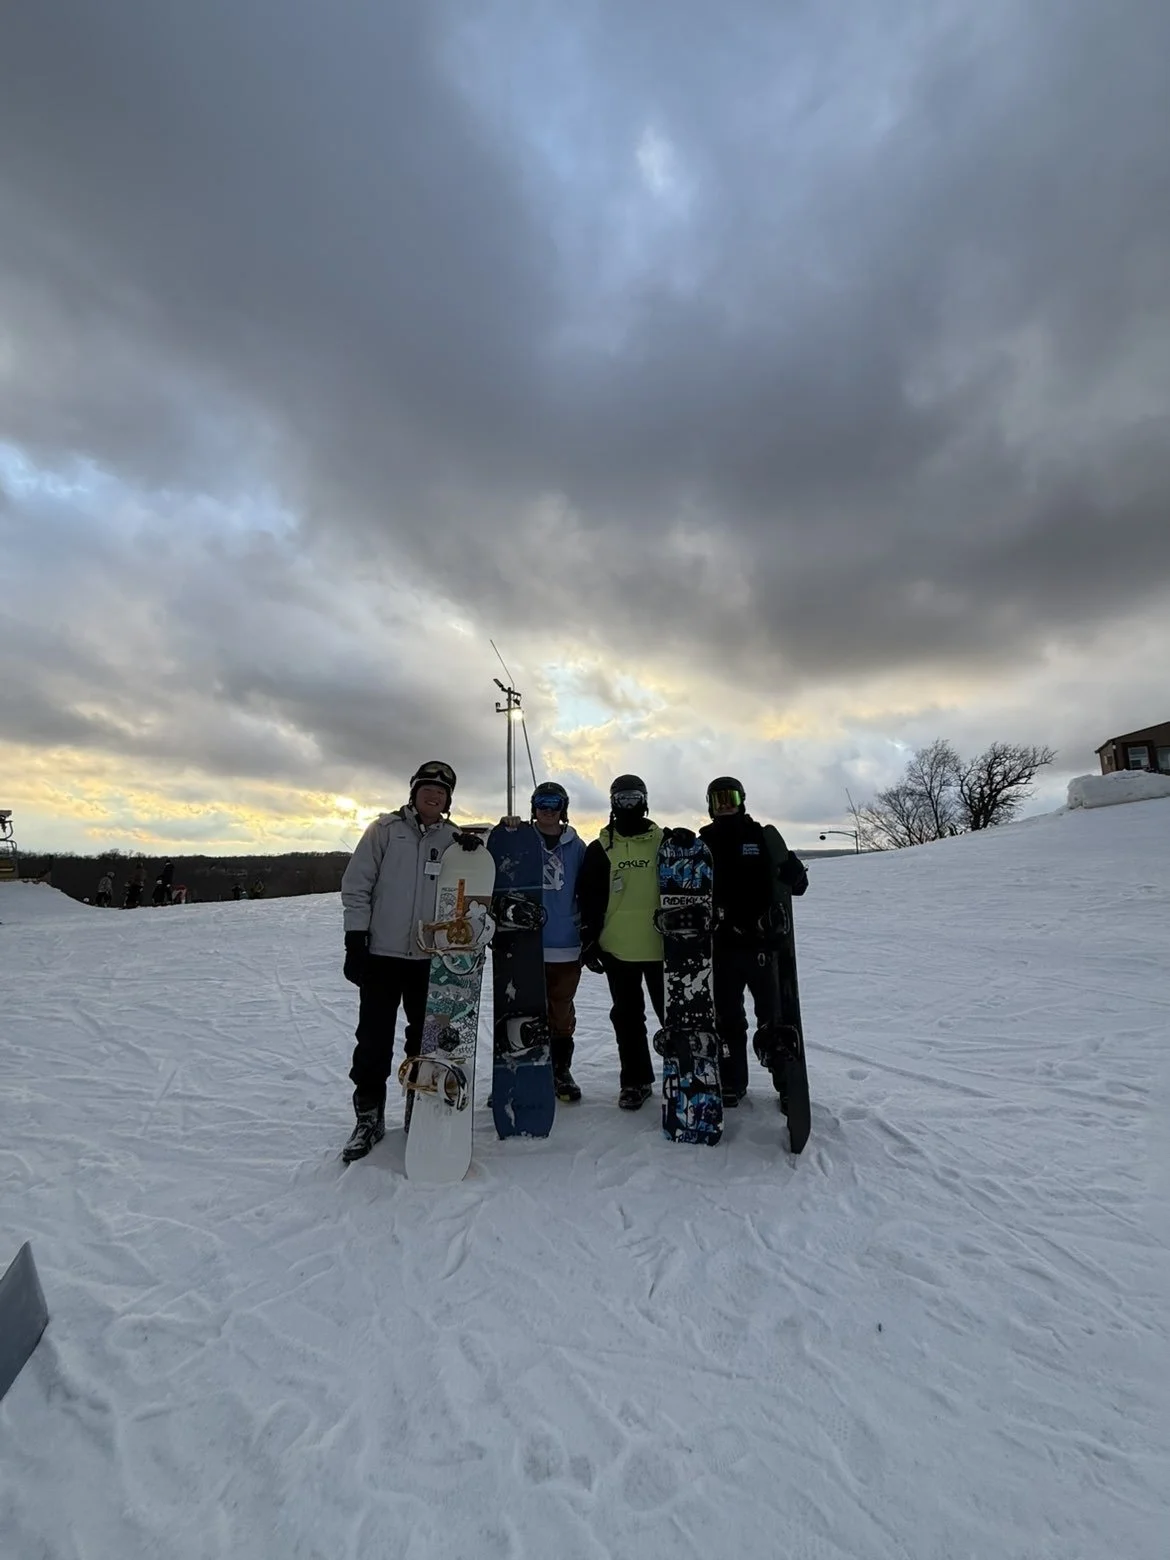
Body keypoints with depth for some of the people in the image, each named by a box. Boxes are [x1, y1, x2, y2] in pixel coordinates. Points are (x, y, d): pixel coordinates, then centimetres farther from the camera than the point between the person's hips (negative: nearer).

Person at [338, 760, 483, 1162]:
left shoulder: (454, 838, 5)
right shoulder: (386, 829, -3)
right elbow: (356, 885, -3)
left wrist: (474, 854, -14)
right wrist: (356, 939, -7)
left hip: (431, 958, 2)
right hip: (381, 953, -2)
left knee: (426, 1038, 14)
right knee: (374, 1039, 6)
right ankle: (369, 1116, 25)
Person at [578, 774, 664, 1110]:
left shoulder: (665, 842, 3)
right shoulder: (600, 849, 3)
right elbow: (589, 900, 3)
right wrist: (589, 939, -1)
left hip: (661, 945, 0)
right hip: (617, 948, 1)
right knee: (627, 1017, 12)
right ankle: (635, 1080, 27)